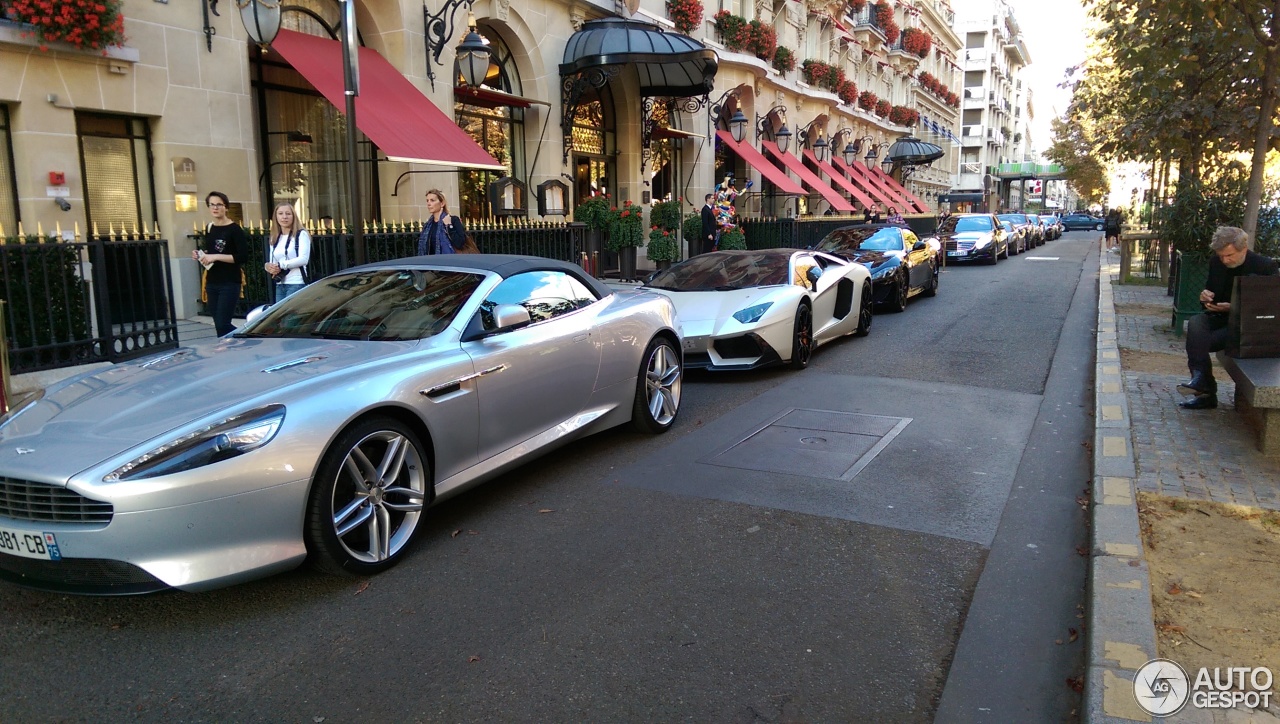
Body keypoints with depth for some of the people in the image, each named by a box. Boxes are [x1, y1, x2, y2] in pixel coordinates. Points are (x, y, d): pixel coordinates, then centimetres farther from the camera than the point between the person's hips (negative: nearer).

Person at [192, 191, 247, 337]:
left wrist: (216, 257, -19)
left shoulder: (234, 229, -7)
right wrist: (200, 255, 6)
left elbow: (243, 256, -16)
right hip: (211, 283, 7)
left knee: (222, 325, -12)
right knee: (219, 324, 6)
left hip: (230, 284, -7)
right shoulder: (209, 229, 14)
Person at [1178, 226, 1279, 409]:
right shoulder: (1216, 263, 5)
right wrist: (1206, 296, -8)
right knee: (1195, 323, -30)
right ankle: (1200, 377, -35)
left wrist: (1233, 308, -23)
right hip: (1219, 318, 5)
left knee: (1197, 341, -28)